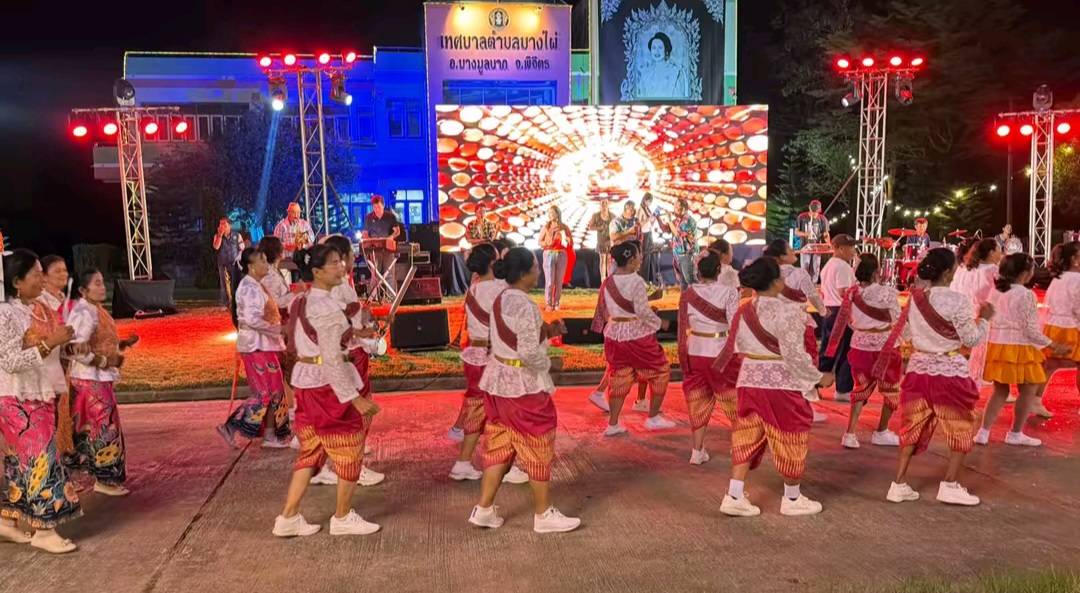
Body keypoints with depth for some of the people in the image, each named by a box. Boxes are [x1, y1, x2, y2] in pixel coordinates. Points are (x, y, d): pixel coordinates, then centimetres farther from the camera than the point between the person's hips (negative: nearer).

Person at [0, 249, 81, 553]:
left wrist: (65, 344, 4)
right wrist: (50, 343, -27)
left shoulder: (40, 308, 7)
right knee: (40, 459, -6)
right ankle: (43, 531, 2)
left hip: (41, 397, 8)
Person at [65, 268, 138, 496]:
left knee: (89, 427, 18)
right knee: (105, 427, -4)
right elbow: (77, 349, -26)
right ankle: (105, 479, 3)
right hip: (91, 380, -10)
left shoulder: (96, 310, 12)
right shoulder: (84, 313, -18)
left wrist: (123, 343, 5)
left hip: (98, 379, 10)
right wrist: (105, 362, -21)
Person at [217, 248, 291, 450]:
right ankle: (231, 427, 2)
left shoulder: (257, 286, 15)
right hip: (256, 347, -10)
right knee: (264, 394, -6)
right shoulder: (249, 287, -16)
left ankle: (271, 434, 18)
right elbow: (252, 319, -26)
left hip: (264, 345, 10)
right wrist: (276, 329, -19)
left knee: (274, 391, 12)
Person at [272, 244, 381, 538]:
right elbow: (332, 360, -24)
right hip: (328, 384, -9)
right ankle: (342, 518, 20)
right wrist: (355, 397, -22)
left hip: (304, 380, 9)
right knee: (349, 453, 7)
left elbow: (307, 344, 13)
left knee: (311, 452, 17)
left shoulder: (301, 302, 9)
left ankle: (288, 517, 19)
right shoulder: (327, 307, -20)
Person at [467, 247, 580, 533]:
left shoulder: (500, 299, 6)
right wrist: (548, 363, -7)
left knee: (499, 444, 16)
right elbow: (529, 353, -27)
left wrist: (546, 331, 7)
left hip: (498, 380, 9)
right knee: (538, 446, 5)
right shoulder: (525, 305, -22)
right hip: (524, 384, -9)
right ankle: (544, 514, 18)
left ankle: (484, 509, 22)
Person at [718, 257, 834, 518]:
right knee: (791, 441, 11)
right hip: (781, 385, -6)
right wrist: (819, 378, -6)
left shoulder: (743, 311, 3)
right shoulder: (787, 312, -18)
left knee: (747, 439, 13)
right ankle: (792, 499, 25)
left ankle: (734, 496, 12)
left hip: (749, 381, 6)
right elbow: (795, 356, -18)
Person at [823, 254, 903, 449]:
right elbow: (897, 322, -10)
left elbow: (842, 321, 5)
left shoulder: (851, 293, -4)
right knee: (891, 390, 18)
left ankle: (850, 433, 9)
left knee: (861, 388, 18)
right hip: (884, 347, -4)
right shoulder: (887, 293, -16)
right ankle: (881, 433, 28)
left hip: (860, 346, 4)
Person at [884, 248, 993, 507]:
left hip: (919, 368, 5)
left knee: (913, 426, 12)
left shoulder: (915, 297, -1)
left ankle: (899, 484, 13)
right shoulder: (957, 301, -16)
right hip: (950, 371, -5)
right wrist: (984, 318, 4)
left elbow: (901, 332, 7)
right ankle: (950, 485, 13)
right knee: (961, 428, 12)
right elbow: (971, 339, -8)